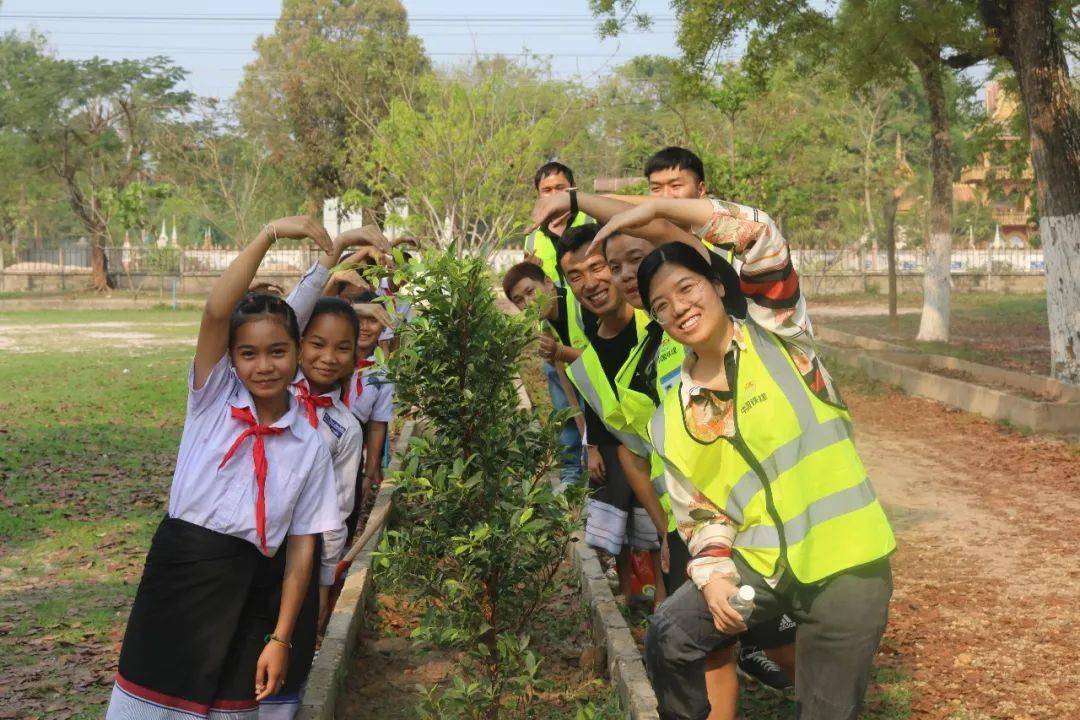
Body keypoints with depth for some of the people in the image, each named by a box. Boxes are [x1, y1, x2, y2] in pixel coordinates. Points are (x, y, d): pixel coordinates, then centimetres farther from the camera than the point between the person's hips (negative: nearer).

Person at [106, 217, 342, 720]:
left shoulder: (309, 444, 1)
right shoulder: (212, 397, -1)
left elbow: (302, 548, 2)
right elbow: (216, 311, -18)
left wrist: (280, 638, -3)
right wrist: (270, 234, -23)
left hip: (246, 589, 1)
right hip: (177, 566, -1)